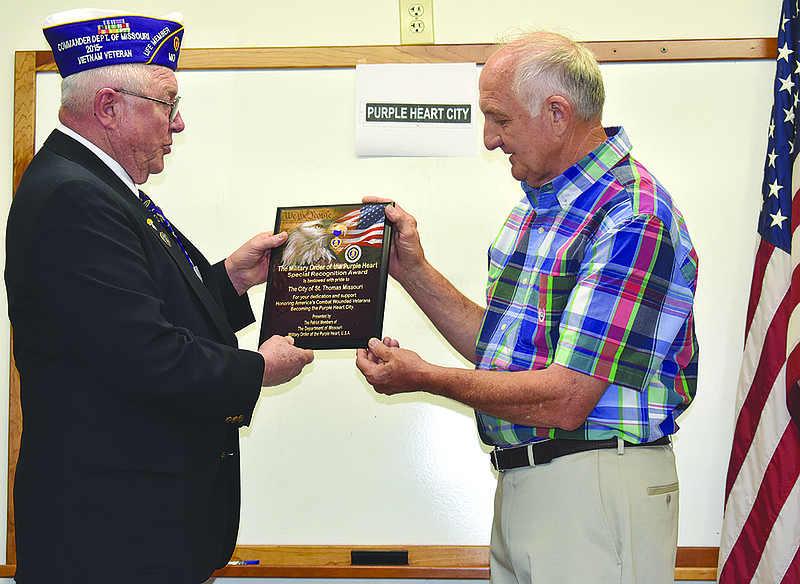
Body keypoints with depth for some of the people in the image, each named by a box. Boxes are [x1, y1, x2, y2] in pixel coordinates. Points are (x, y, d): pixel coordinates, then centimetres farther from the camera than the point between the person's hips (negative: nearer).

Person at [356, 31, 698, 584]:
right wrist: (413, 270, 9)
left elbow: (566, 400, -23)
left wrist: (426, 378, -12)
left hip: (593, 493, -8)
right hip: (518, 485, 9)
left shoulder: (632, 218, -18)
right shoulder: (539, 203, 13)